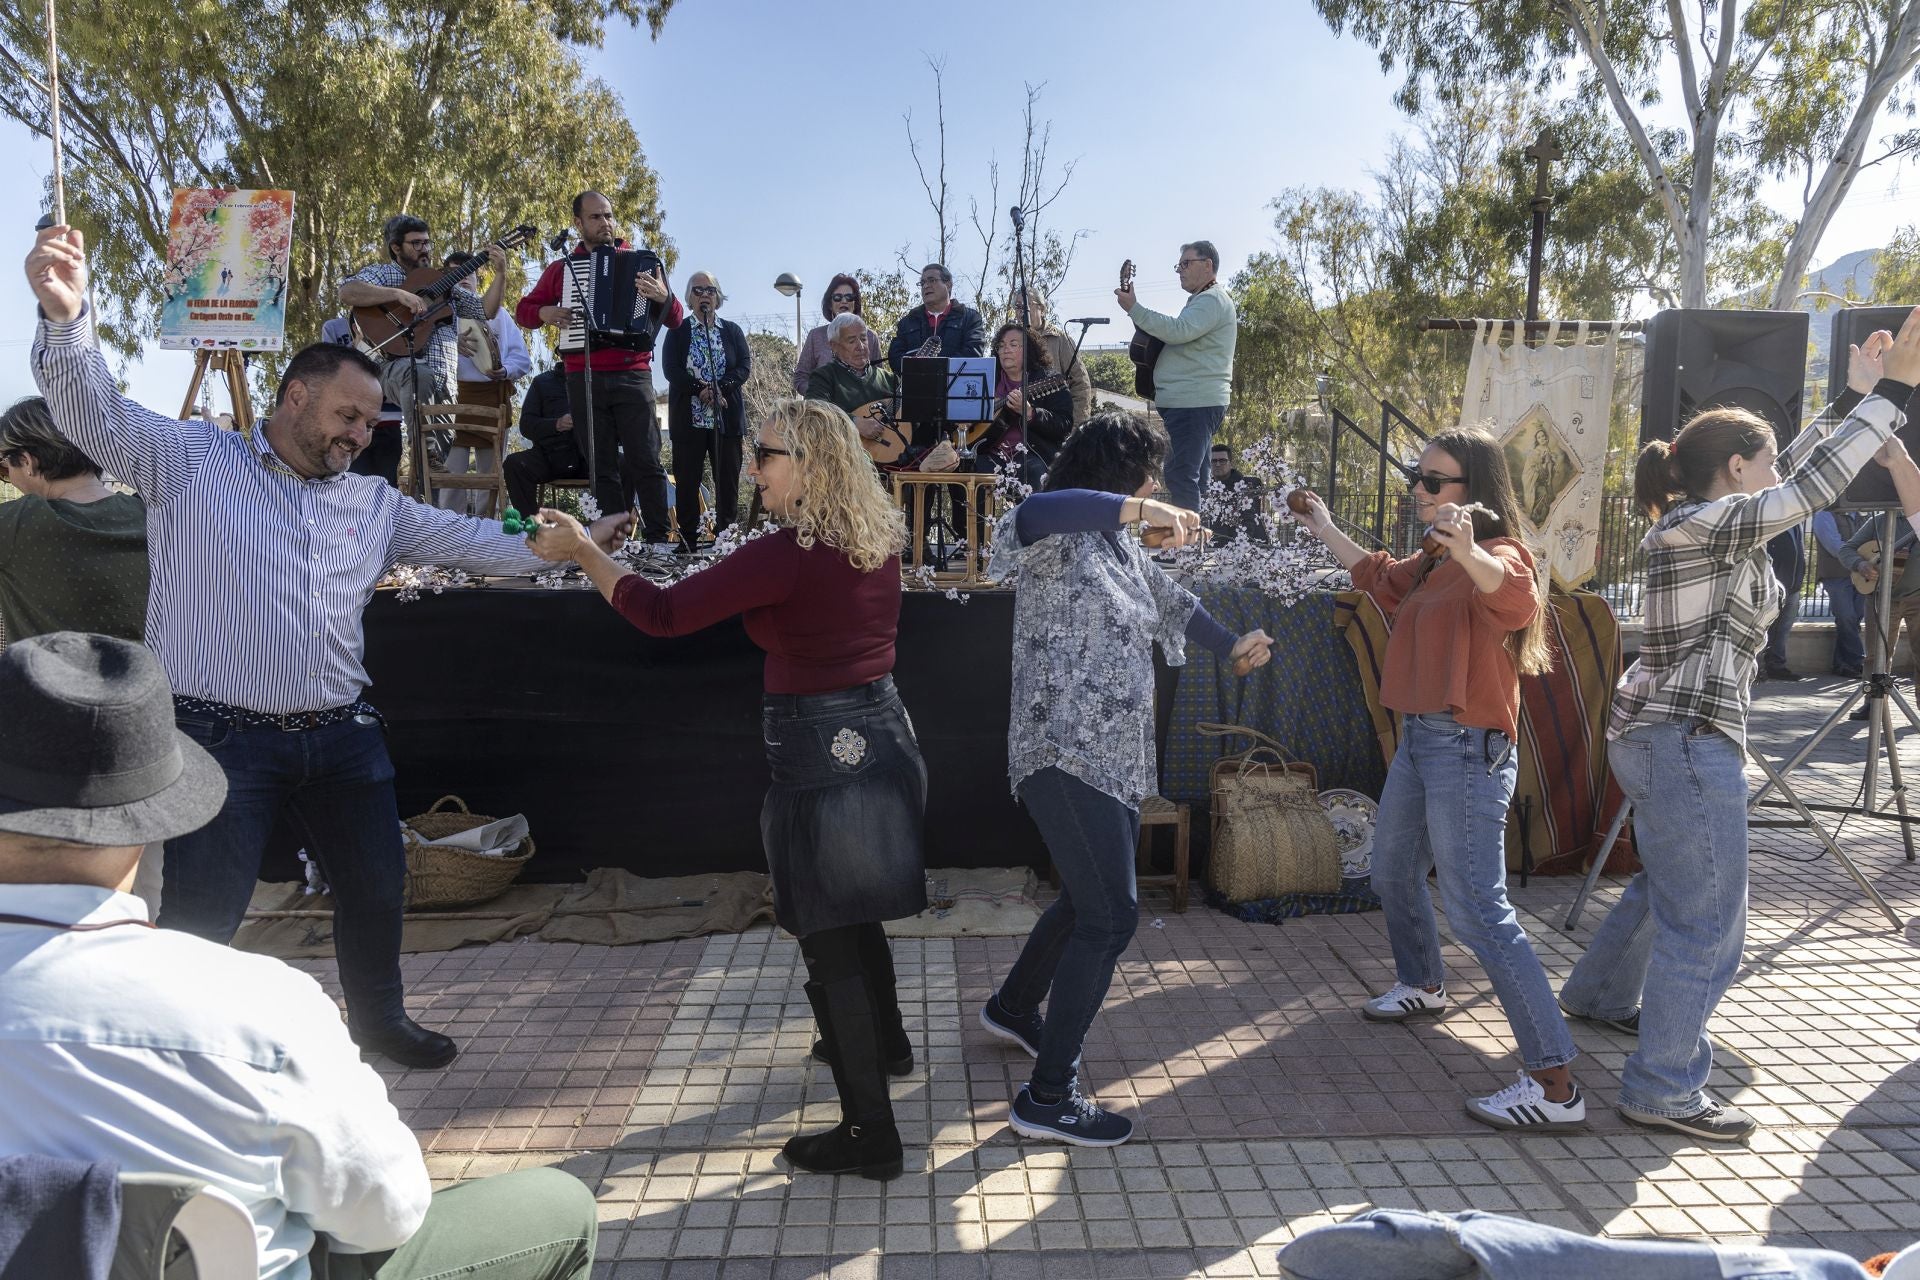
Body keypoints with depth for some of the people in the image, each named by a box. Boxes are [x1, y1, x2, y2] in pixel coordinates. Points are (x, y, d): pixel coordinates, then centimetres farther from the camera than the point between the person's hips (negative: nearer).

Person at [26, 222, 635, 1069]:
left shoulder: (374, 503, 14)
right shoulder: (189, 459, 0)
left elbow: (470, 540, 15)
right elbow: (96, 416, -12)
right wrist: (67, 317, -31)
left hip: (341, 740, 6)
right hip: (222, 737, -5)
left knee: (376, 886, 17)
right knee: (201, 918, 1)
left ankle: (380, 1020, 40)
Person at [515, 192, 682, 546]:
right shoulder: (561, 269, 15)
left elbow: (676, 319, 7)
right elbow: (523, 309, 21)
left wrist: (663, 297, -15)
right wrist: (545, 313, -1)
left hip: (632, 375, -2)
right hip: (584, 380, 2)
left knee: (646, 460, -10)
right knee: (602, 466, 3)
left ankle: (659, 540, -9)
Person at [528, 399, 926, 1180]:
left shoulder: (788, 555, -20)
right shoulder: (880, 543, 3)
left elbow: (661, 614, -19)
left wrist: (582, 551, -8)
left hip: (819, 755, -8)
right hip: (883, 735, 9)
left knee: (830, 936, 2)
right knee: (854, 912, 27)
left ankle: (869, 1132, 11)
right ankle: (883, 1040, 48)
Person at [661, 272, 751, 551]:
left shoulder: (732, 331, 13)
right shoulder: (678, 331, 9)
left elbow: (744, 366, 2)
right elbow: (670, 369, -2)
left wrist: (719, 388, -15)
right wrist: (700, 390, -16)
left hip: (727, 416, 1)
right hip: (689, 417, -1)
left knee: (728, 478, 0)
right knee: (687, 479, -2)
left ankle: (726, 536, 6)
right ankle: (688, 538, 3)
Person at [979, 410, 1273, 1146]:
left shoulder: (1121, 548, 17)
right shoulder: (1060, 541, -12)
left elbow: (1171, 602, 35)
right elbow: (1030, 516, -39)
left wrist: (1233, 648, 47)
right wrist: (1141, 510, -42)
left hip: (1116, 759, 10)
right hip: (1066, 755, -10)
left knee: (1090, 899, 23)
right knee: (1110, 916, -11)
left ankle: (1014, 1007, 46)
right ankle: (1048, 1096, 0)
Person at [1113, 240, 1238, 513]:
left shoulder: (1213, 300, -8)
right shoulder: (1202, 301, 27)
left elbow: (1177, 331, -22)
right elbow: (1176, 337, 24)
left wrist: (1134, 309, -17)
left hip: (1194, 404, -11)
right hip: (1191, 402, 11)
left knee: (1180, 475, -16)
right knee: (1190, 477, 13)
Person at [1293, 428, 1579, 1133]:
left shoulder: (1501, 555, -13)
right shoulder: (1433, 565, 15)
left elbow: (1514, 594, -38)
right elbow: (1377, 575, 35)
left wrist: (1469, 552, -57)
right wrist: (1323, 528, 37)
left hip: (1467, 748, -10)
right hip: (1419, 739, 10)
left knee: (1476, 908, -14)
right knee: (1393, 874, 25)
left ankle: (1555, 1084, -9)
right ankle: (1422, 984, 50)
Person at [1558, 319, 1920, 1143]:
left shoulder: (1706, 526, 12)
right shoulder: (1697, 525, -16)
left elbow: (1795, 478, 25)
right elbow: (1813, 487, -23)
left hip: (1660, 736, 11)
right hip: (1686, 741, -11)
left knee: (1666, 887, 27)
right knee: (1707, 925, -4)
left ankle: (1600, 995, 46)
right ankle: (1662, 1091, 4)